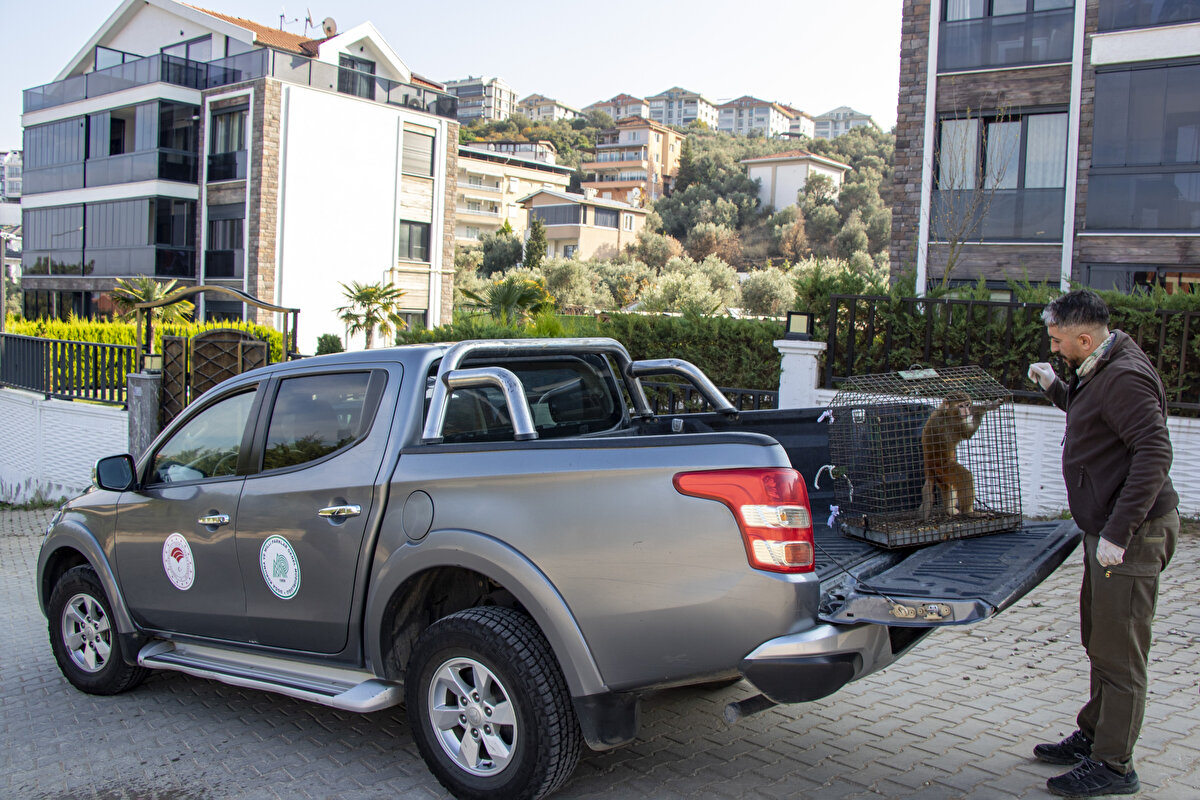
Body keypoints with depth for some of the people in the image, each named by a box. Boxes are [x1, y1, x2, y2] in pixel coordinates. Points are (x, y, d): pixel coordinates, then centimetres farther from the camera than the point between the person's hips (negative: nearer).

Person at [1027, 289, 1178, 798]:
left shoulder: (1125, 377, -20)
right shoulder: (1099, 373, 12)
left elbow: (1154, 454, -27)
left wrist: (1118, 533, -29)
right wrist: (1055, 388, 18)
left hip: (1132, 536, -11)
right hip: (1108, 530, 11)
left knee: (1119, 654, -2)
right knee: (1100, 643, 20)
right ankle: (1093, 736, 34)